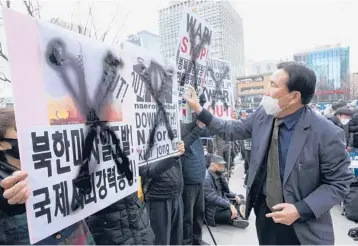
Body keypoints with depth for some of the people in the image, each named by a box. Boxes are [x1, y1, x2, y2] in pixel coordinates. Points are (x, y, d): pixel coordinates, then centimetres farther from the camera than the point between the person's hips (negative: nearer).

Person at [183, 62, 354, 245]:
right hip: (264, 211, 5)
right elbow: (230, 130, 4)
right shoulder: (262, 115, -9)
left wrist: (301, 209, -21)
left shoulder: (327, 134, -21)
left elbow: (339, 182, -11)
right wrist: (199, 110, 0)